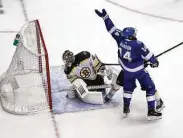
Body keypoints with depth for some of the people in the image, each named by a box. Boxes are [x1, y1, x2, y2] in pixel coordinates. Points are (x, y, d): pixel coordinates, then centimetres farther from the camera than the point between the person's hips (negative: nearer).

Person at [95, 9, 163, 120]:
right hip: (139, 70, -6)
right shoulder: (138, 45, -25)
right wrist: (155, 62, 4)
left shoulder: (120, 38, -13)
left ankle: (126, 109, 27)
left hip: (127, 70, 6)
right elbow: (148, 55, -15)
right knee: (150, 88, 8)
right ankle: (151, 111, 8)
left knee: (128, 87, 26)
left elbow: (112, 29, -6)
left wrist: (105, 16, 1)